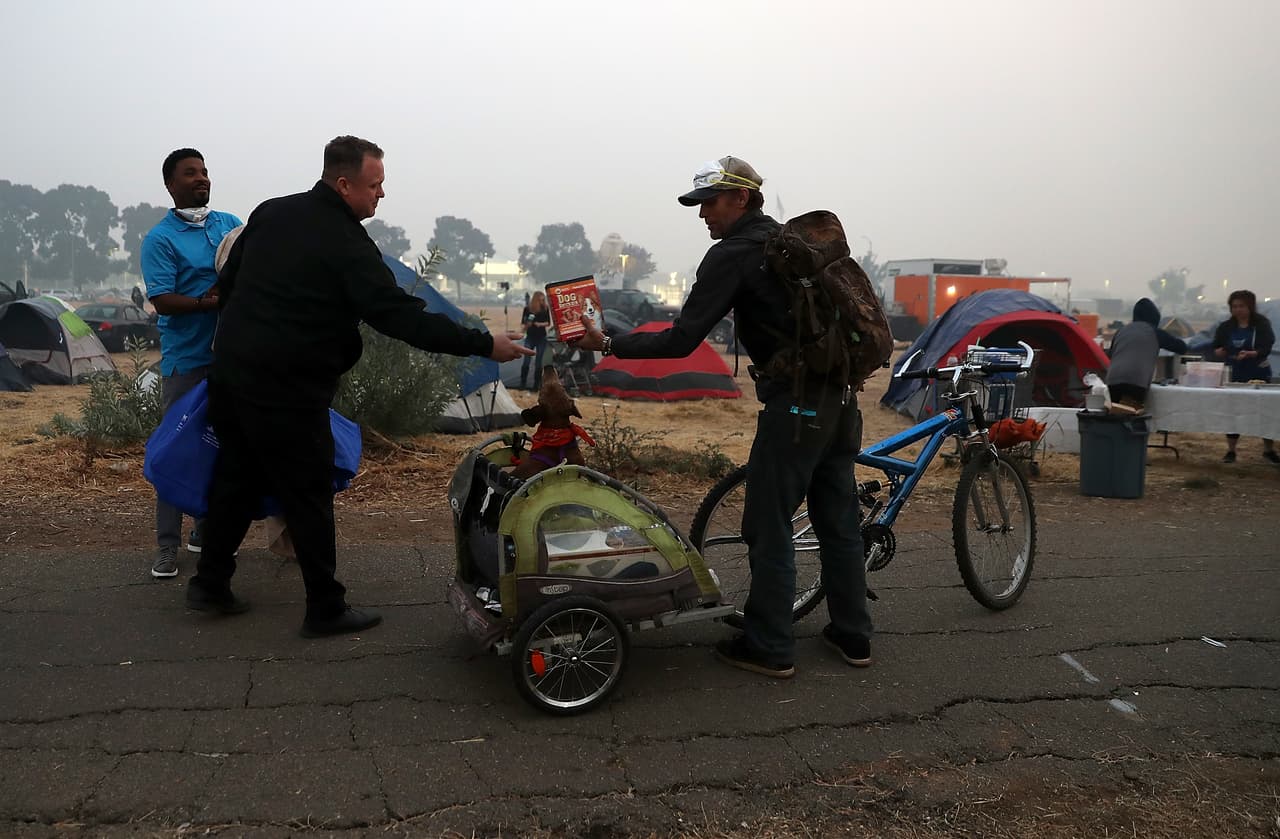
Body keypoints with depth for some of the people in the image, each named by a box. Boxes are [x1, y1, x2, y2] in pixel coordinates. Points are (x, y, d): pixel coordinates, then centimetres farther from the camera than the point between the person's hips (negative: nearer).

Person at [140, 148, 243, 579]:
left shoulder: (231, 224, 10)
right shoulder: (160, 239, -5)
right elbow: (162, 301, -14)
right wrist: (209, 303, -28)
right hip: (185, 358, -5)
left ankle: (206, 531, 25)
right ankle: (167, 545, 6)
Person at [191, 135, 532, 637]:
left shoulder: (271, 213, 8)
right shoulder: (348, 247, -16)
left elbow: (226, 283, 15)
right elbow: (403, 318, -21)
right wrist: (484, 345, -18)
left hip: (229, 371, 8)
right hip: (288, 393, -8)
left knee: (236, 478, 21)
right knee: (308, 498, 2)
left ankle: (210, 583, 32)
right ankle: (325, 609, 12)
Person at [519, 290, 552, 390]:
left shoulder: (545, 309, -2)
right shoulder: (527, 308, -5)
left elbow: (548, 323, 3)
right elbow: (522, 323, 0)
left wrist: (541, 324, -16)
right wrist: (524, 327, -21)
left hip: (542, 338, 1)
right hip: (530, 338, -1)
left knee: (538, 362, 3)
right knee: (526, 361, -8)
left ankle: (537, 384, 12)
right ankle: (522, 383, 1)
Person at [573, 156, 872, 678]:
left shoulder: (732, 254, -9)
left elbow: (681, 341, -16)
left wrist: (607, 345, -9)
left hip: (794, 402, -9)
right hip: (839, 396, 9)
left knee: (769, 526, 1)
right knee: (838, 519, 15)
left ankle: (769, 647, 9)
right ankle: (852, 636, 25)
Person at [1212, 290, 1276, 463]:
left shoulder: (1262, 324, -7)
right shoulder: (1226, 327, 1)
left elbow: (1266, 349, -17)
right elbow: (1215, 348, 5)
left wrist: (1250, 354, -36)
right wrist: (1218, 351, -18)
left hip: (1259, 374, -2)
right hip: (1236, 375, 2)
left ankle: (1269, 450, 18)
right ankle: (1230, 451, 9)